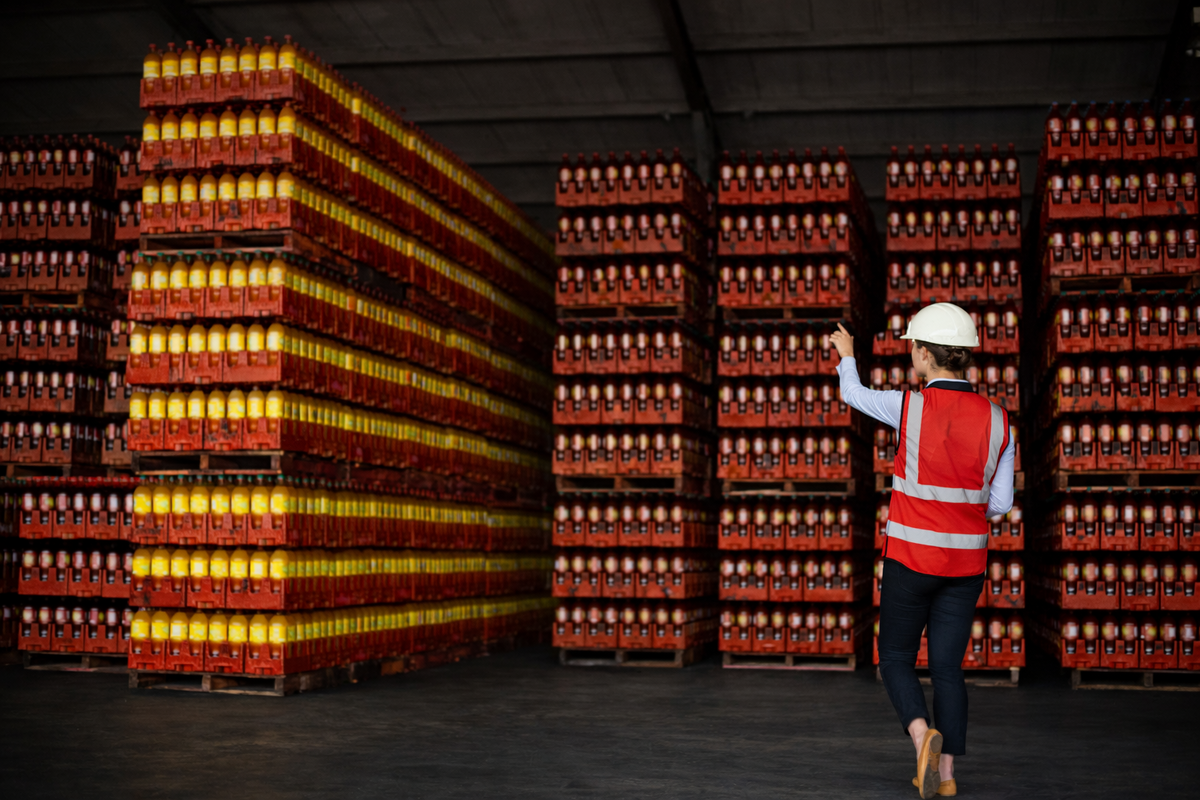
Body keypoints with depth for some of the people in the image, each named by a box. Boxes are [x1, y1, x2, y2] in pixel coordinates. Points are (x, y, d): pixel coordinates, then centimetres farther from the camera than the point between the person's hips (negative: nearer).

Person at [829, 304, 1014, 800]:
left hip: (911, 557, -3)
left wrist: (846, 355, 29)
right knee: (947, 666, 11)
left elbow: (853, 394, 8)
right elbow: (1000, 503, 1)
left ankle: (923, 736, -15)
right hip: (966, 560, 3)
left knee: (896, 658, 10)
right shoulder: (996, 420, -3)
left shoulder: (910, 407, -13)